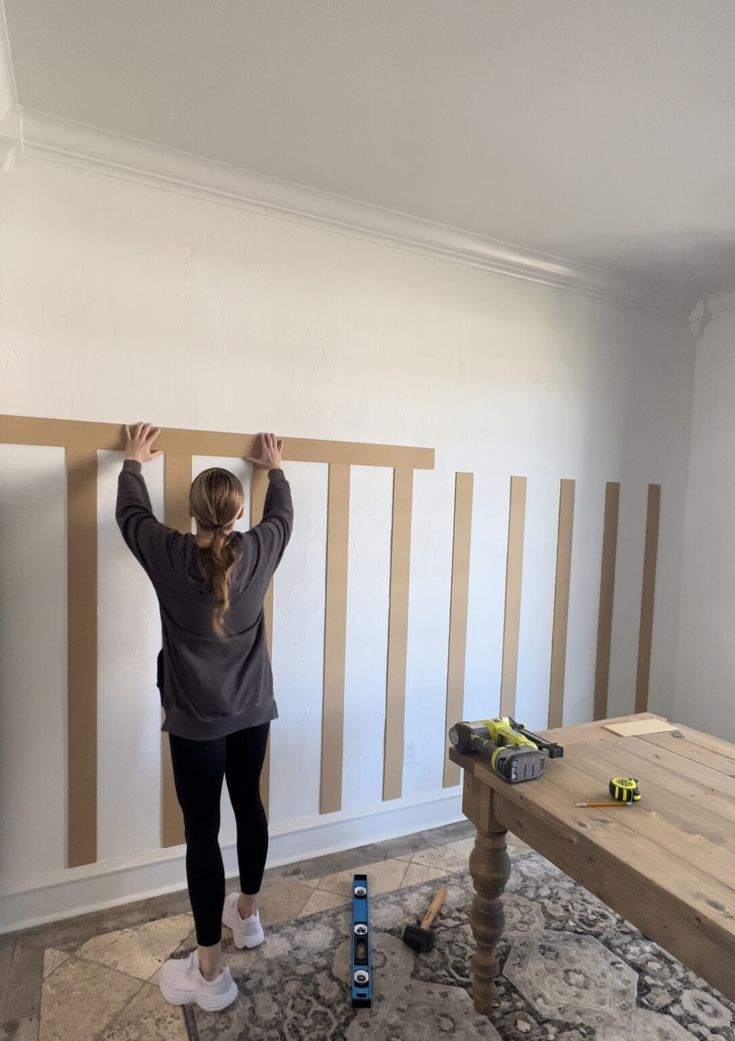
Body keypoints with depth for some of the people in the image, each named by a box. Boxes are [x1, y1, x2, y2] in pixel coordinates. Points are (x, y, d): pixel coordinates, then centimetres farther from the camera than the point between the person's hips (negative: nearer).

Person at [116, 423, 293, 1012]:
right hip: (253, 711, 4)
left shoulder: (170, 556, -15)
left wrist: (134, 463, 24)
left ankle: (209, 973, 19)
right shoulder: (259, 553, -8)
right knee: (249, 806, 21)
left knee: (202, 832, 6)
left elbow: (131, 514, 6)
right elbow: (283, 515, 14)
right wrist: (276, 469, 32)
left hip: (197, 721, -4)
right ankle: (247, 913, 43)